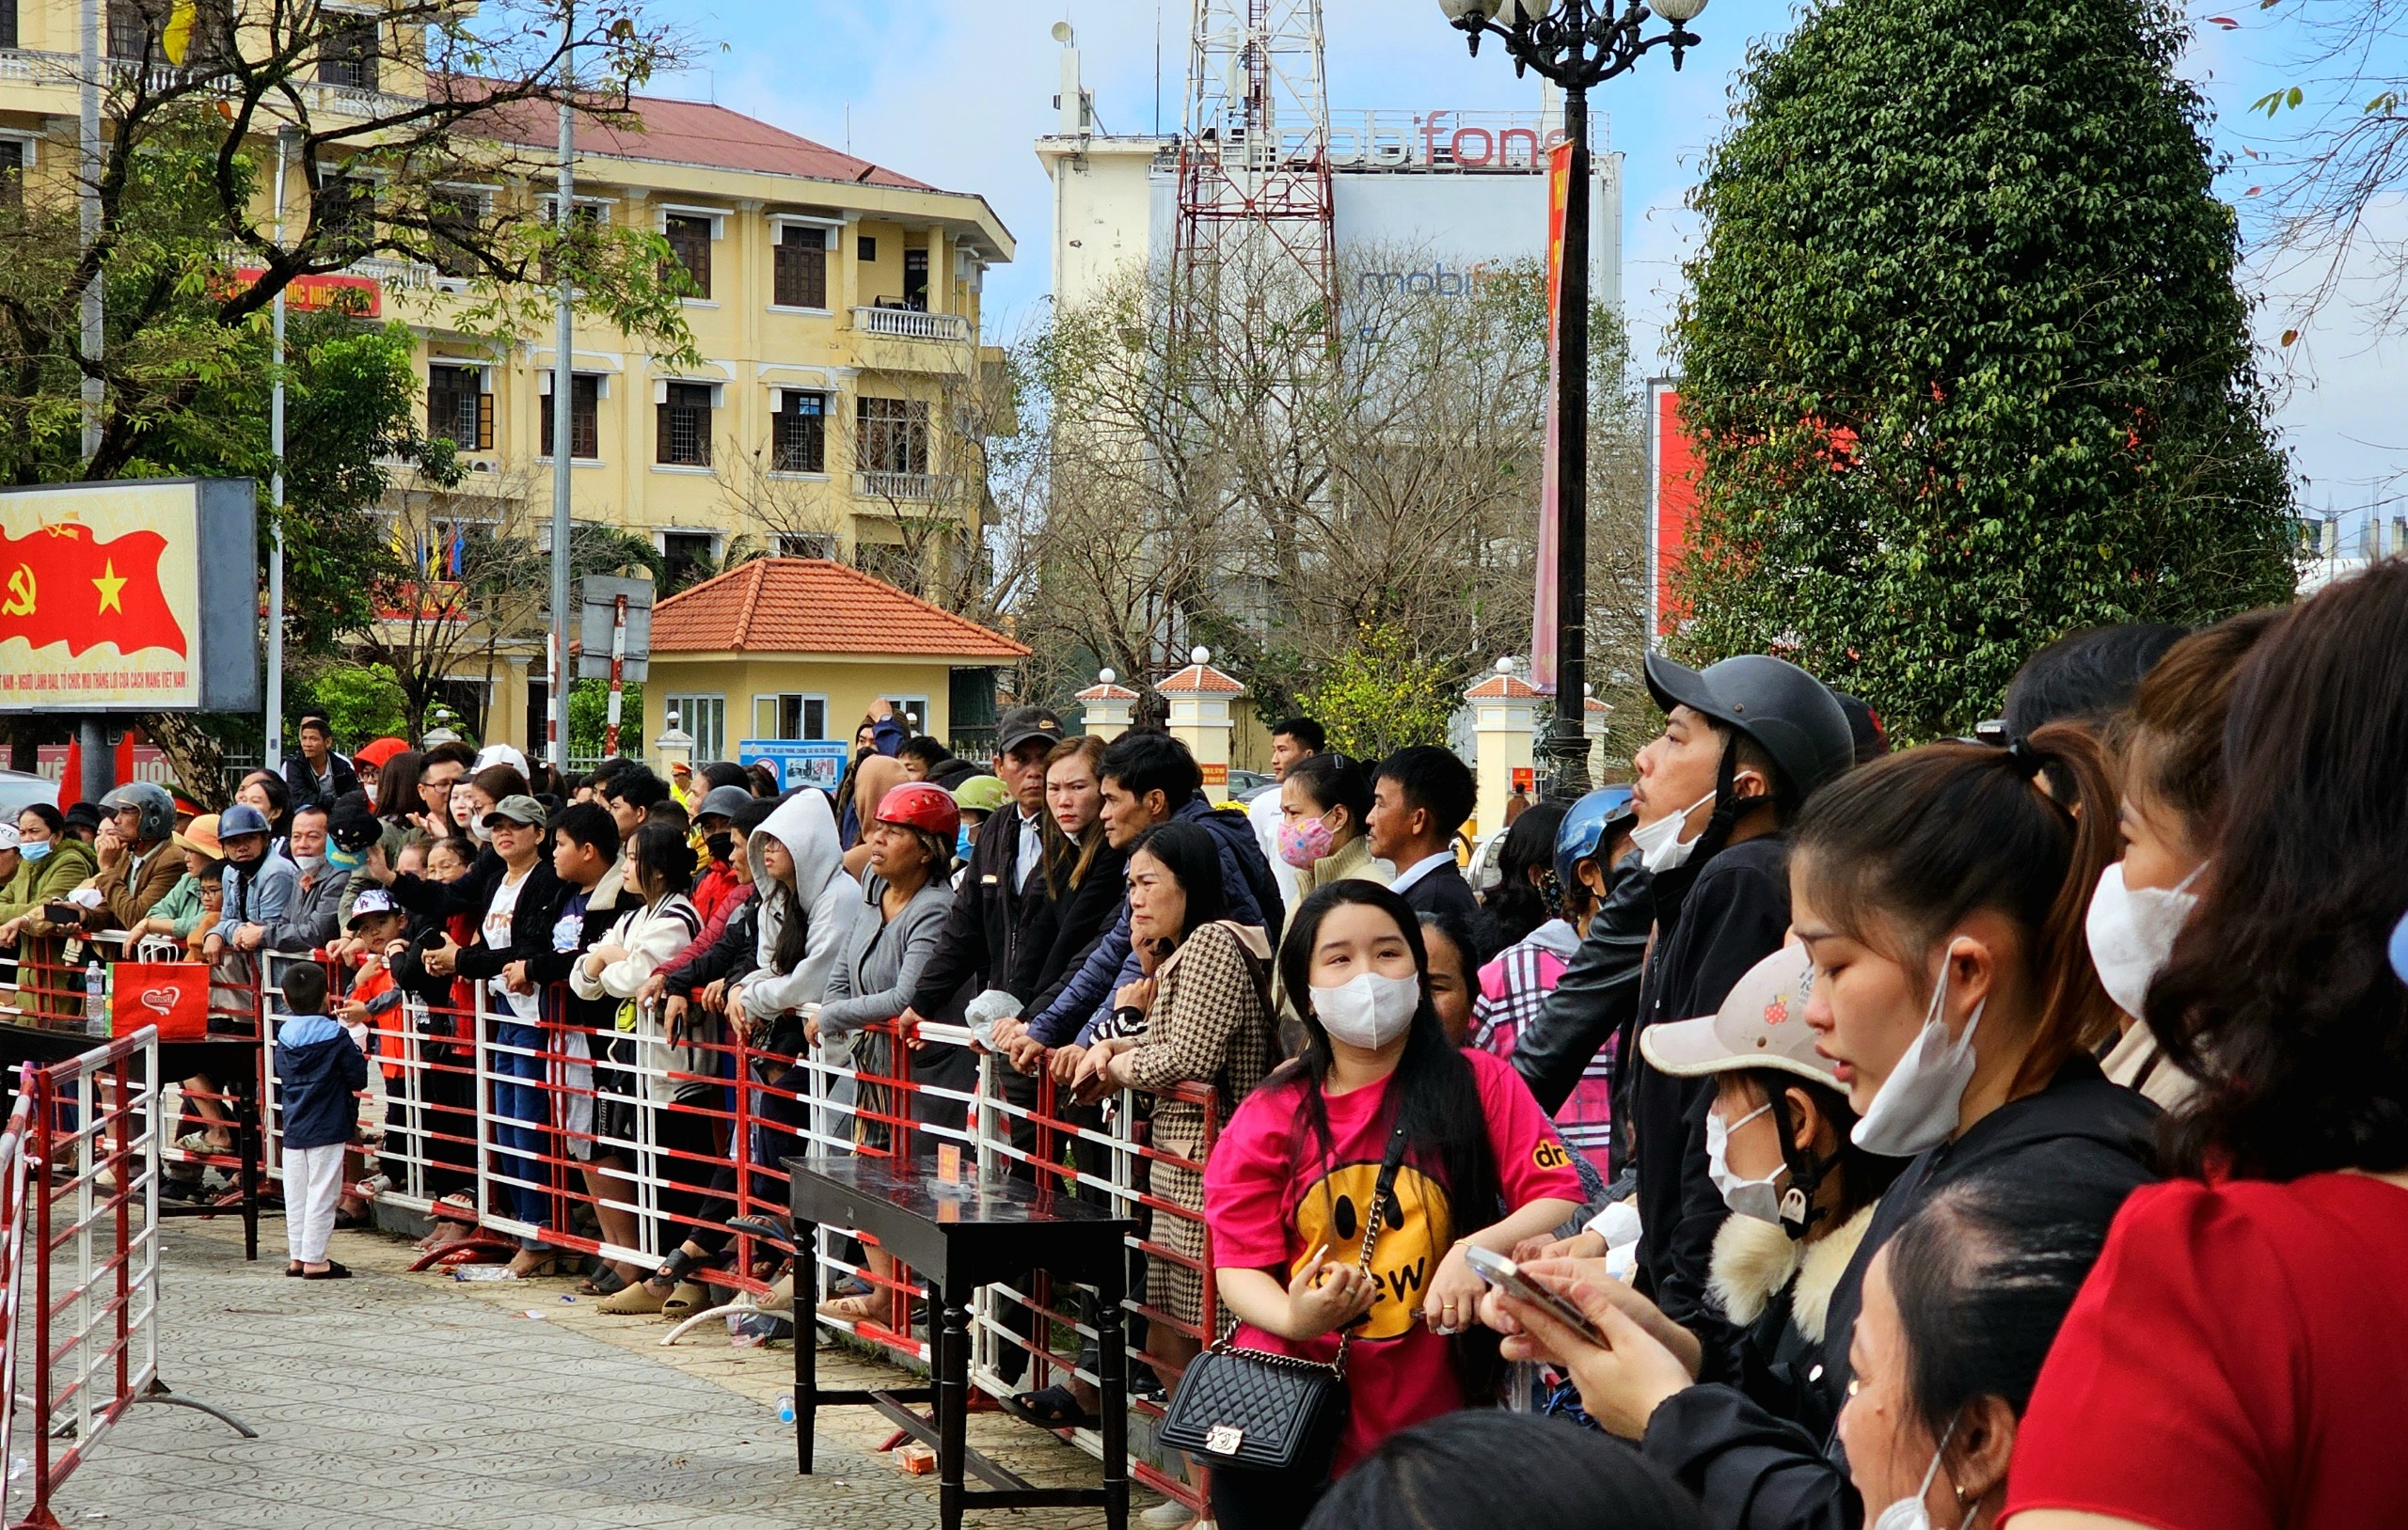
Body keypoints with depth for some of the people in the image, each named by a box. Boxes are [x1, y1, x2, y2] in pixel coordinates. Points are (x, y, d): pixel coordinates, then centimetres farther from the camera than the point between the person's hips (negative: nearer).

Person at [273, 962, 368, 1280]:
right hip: (328, 1131, -5)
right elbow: (358, 1078, -9)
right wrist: (360, 1053, 8)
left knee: (296, 1194, 11)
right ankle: (314, 1259, -2)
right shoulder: (336, 1036, -12)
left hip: (293, 1129, 6)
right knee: (321, 1194, -2)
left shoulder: (284, 1036, 4)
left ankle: (298, 1256, 16)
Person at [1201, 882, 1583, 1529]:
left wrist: (1479, 1250, -24)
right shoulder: (1266, 1119, 1)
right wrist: (1295, 1319, -22)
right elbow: (1240, 1265, -1)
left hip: (1432, 1419, -1)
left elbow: (1561, 1201, -5)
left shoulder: (1480, 1085, 0)